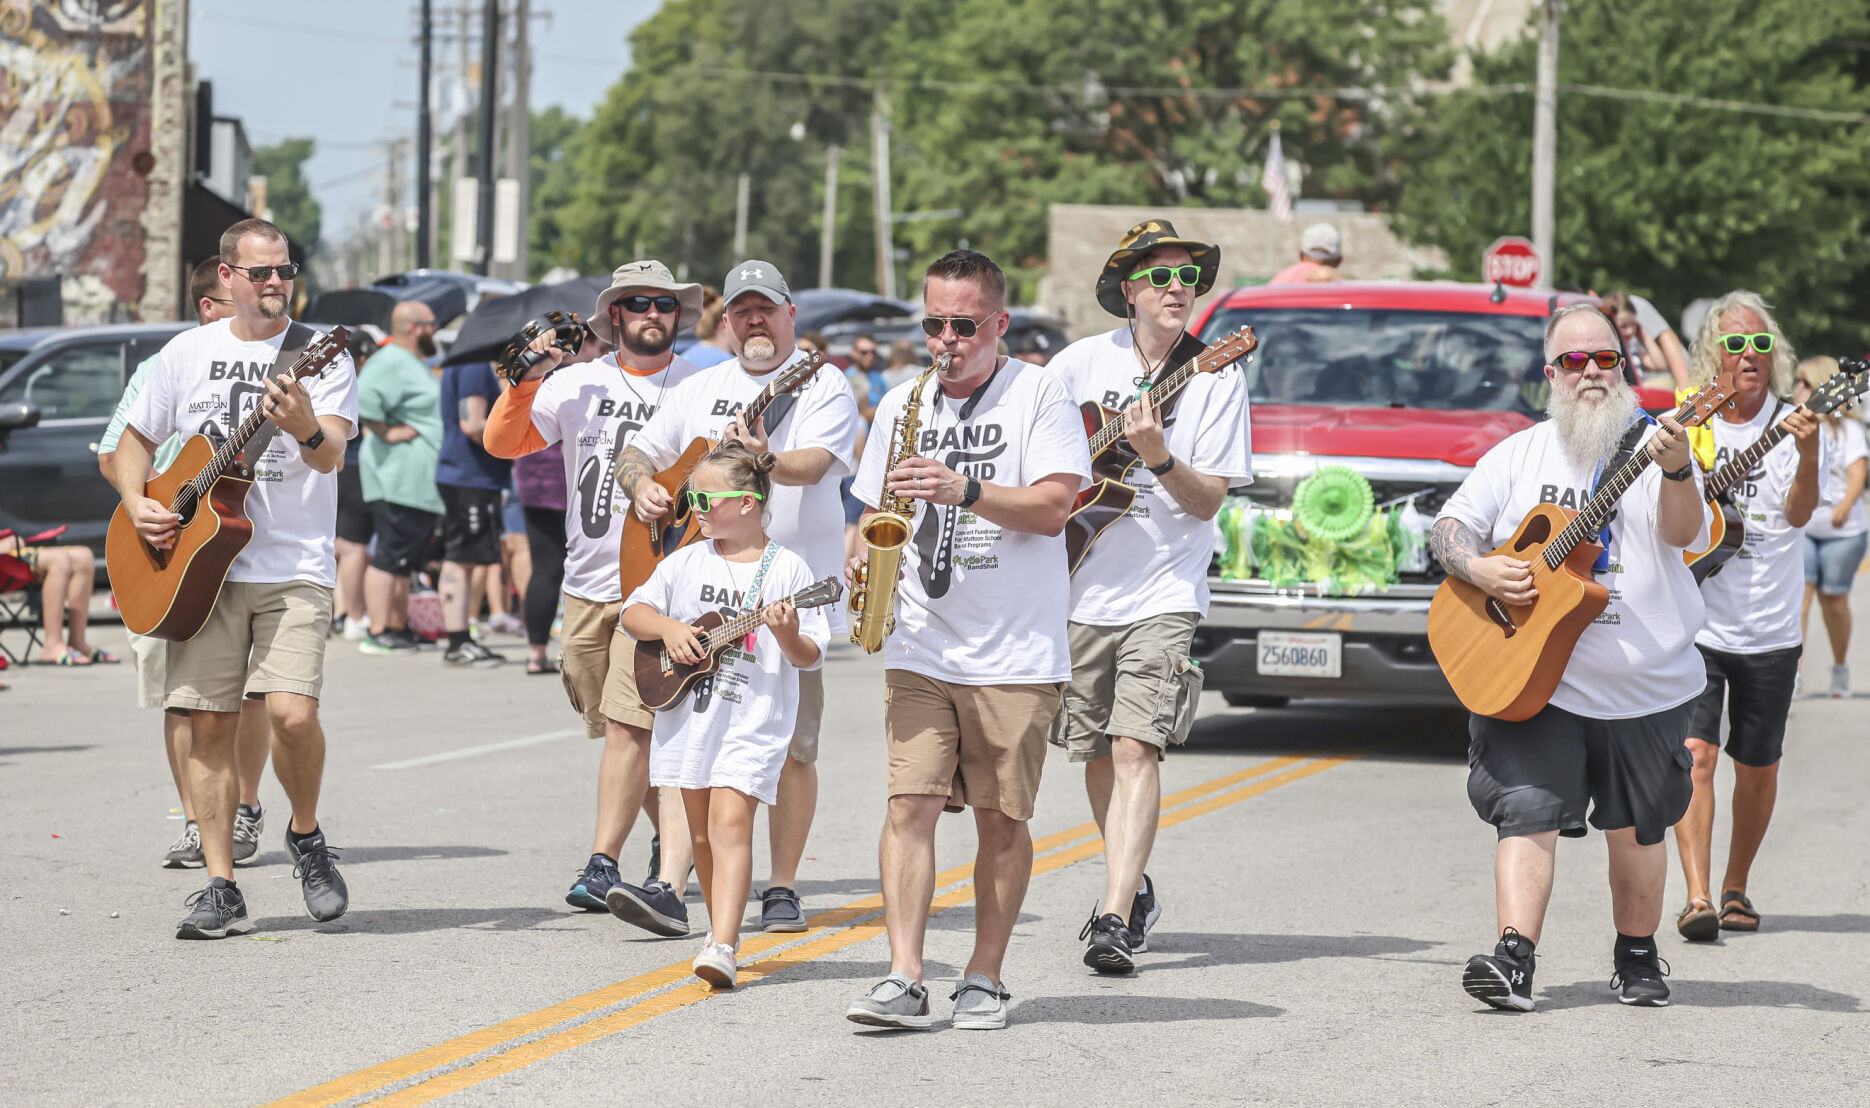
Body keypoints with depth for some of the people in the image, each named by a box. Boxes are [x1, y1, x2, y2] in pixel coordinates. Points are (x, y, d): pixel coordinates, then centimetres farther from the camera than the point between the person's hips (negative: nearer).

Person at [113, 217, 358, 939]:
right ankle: (220, 890, 4)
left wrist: (307, 430, -36)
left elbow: (332, 456, -13)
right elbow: (134, 442, 19)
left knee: (293, 713, -18)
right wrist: (138, 507, 0)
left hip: (294, 570, -3)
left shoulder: (320, 356, 1)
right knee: (209, 723, -2)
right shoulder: (186, 354, 10)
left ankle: (305, 835, 9)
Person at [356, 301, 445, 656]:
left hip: (419, 481, 11)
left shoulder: (412, 363, 22)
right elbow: (364, 398, -27)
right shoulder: (392, 362, -13)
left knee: (405, 559, 14)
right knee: (391, 556, -11)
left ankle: (399, 628, 19)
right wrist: (387, 433, -20)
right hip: (399, 477, -11)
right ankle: (379, 634, -12)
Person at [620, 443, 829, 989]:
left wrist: (788, 636, -24)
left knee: (729, 821, -18)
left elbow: (810, 657, -3)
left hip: (753, 718, -5)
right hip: (689, 712, 5)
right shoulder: (686, 562, 9)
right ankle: (723, 927, 27)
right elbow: (633, 612, 11)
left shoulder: (787, 569, -4)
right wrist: (668, 628, -7)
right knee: (702, 833, 11)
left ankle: (722, 948, -25)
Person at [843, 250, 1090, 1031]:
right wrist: (866, 553, 0)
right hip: (919, 646, 3)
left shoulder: (1038, 394, -1)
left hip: (1017, 653, -3)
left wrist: (965, 489, -21)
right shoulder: (902, 405, 13)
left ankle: (984, 978, 13)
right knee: (910, 804, -9)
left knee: (1002, 819, 2)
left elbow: (1053, 507, -11)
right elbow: (876, 509, 21)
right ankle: (904, 980, -13)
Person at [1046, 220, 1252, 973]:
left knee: (1135, 749, -16)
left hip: (1163, 592, -3)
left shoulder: (1216, 379, -3)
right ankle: (1134, 888, 32)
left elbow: (1209, 500, -6)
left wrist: (1157, 457, -22)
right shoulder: (1083, 362, 1)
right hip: (1079, 584, 3)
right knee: (1097, 752, 12)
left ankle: (1116, 920, -21)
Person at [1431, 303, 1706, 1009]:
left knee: (1636, 829, 9)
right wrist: (1478, 568, -12)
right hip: (1533, 680, 0)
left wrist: (1675, 473, -34)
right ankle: (1513, 962, -17)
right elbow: (1448, 528, 9)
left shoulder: (1653, 447, 1)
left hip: (1645, 685, 0)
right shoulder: (1518, 456, 7)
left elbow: (1682, 534, -15)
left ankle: (1637, 960, 26)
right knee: (1528, 815, -12)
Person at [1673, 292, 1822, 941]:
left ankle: (1736, 889, 26)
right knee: (1696, 754, -13)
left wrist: (1806, 457, -34)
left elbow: (1798, 514, -16)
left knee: (1758, 767, 9)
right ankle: (1697, 899, -17)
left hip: (1769, 631, 0)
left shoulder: (1792, 423, -3)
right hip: (1696, 623, 0)